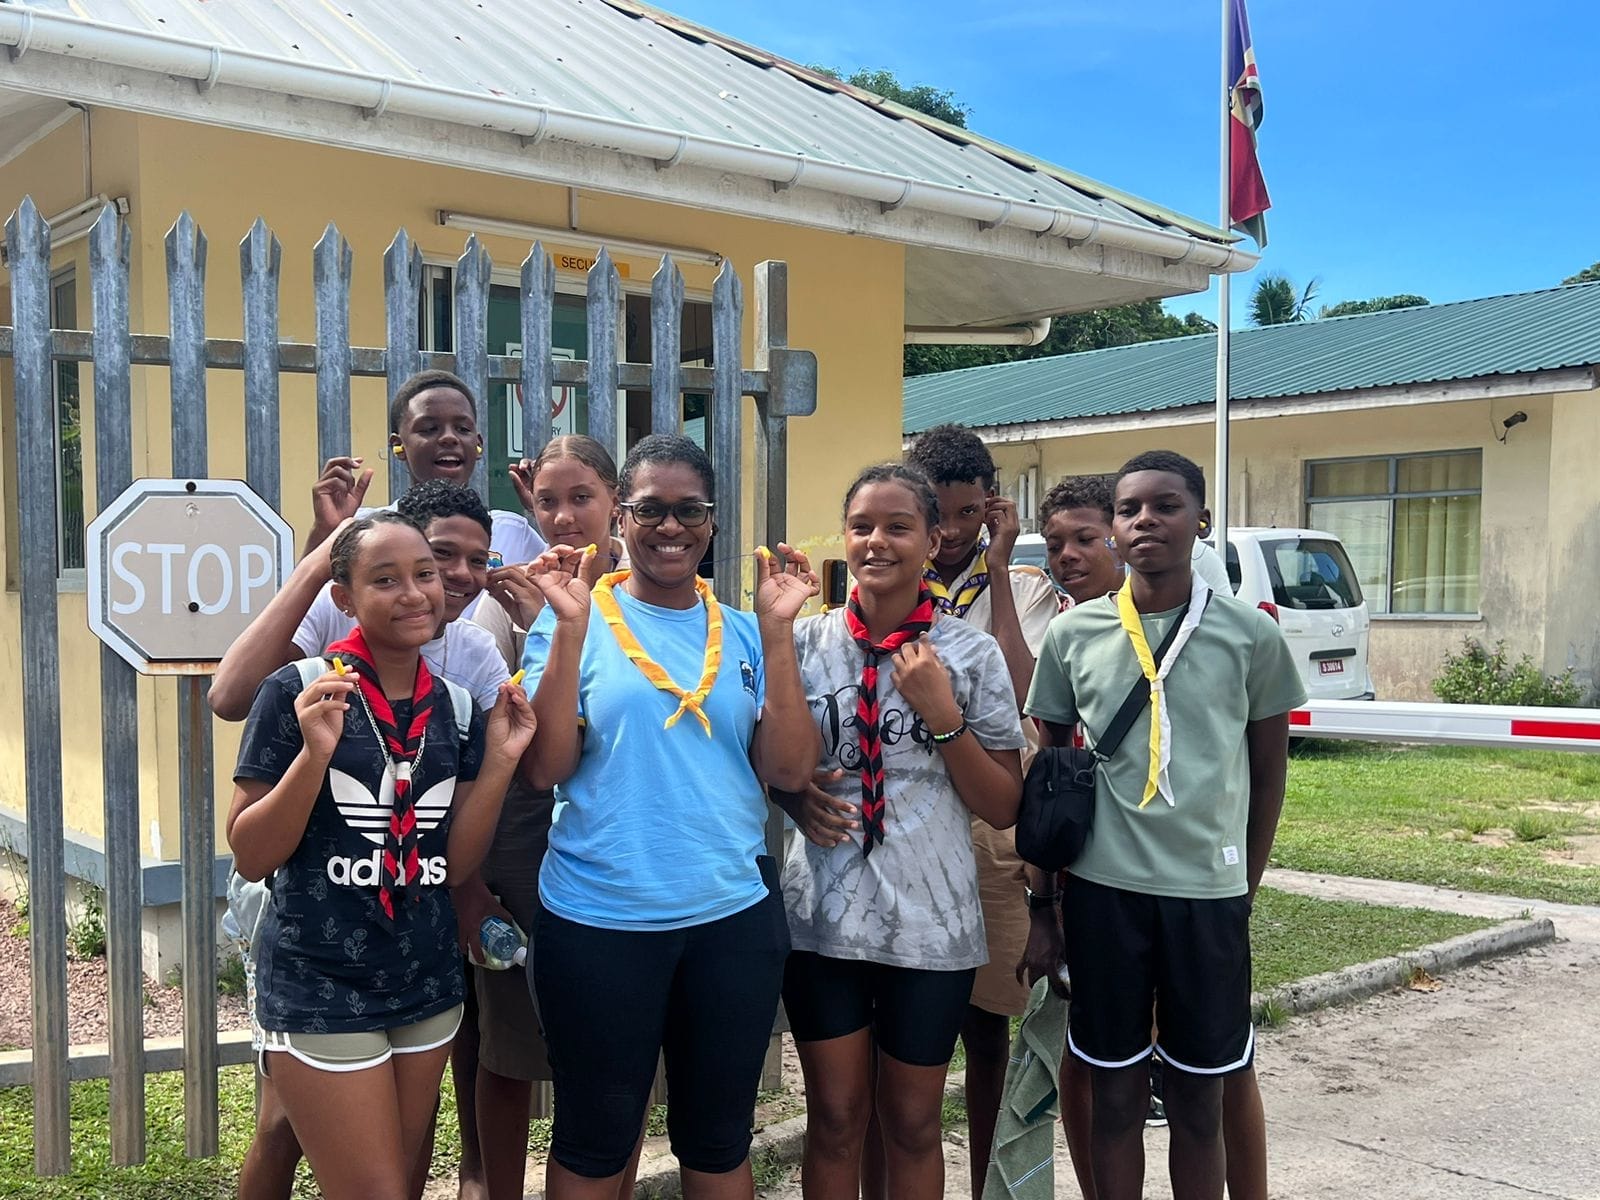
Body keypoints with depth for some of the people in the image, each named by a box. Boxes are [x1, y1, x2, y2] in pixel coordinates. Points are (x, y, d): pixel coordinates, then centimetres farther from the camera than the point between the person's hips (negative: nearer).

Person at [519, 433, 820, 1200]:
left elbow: (789, 770, -4)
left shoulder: (744, 633, 4)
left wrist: (777, 629, -11)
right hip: (599, 921, -2)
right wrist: (571, 627, -18)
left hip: (734, 916, 3)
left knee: (719, 1138, 17)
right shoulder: (575, 620, -3)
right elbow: (544, 768, -11)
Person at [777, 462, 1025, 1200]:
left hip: (931, 924, -1)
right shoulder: (806, 643, -1)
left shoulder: (973, 653, -4)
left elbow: (1003, 808, -3)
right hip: (823, 917, 1)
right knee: (834, 1119, 13)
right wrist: (794, 796, -9)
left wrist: (940, 714, -16)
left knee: (913, 1123, 14)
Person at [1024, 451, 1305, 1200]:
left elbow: (1268, 773, 7)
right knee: (1115, 1094, 10)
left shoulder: (1251, 635, -1)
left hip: (1209, 894, 0)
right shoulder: (1072, 635, 2)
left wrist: (1246, 891, 7)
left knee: (1198, 1101, 10)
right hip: (1103, 890, 1)